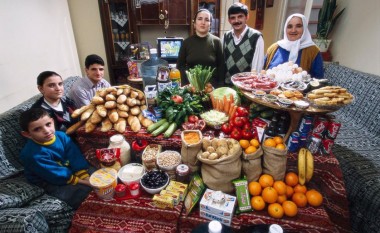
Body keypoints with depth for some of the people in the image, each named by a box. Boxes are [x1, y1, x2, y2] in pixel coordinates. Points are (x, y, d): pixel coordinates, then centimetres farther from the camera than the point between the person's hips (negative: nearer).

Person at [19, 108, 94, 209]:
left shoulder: (61, 136, -11)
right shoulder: (33, 154, -28)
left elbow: (76, 157, -11)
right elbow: (57, 175, -25)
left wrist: (85, 177, -21)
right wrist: (83, 181, -22)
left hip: (70, 170, 6)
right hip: (53, 183, -6)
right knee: (85, 192, -23)